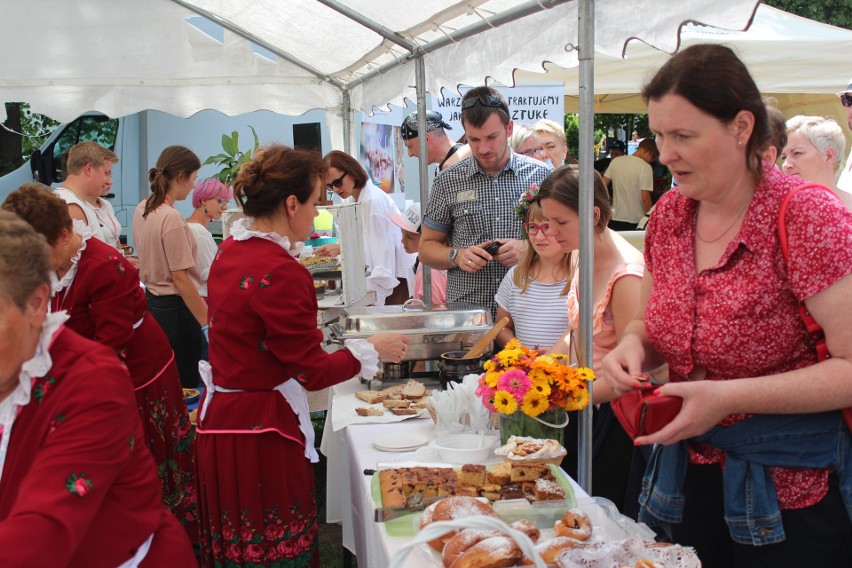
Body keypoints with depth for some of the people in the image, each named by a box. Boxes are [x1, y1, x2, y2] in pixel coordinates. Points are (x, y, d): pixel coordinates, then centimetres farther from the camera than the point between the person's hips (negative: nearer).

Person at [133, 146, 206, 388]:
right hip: (175, 310, -9)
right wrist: (208, 320, -16)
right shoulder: (171, 219, -21)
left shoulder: (141, 210, 6)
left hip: (152, 302, 9)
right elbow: (181, 278, -21)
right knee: (185, 388, 0)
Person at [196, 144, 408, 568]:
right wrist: (373, 350, -4)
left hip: (219, 414, 9)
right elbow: (314, 372, -18)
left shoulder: (230, 250, 4)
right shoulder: (281, 273, -24)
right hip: (261, 426, -9)